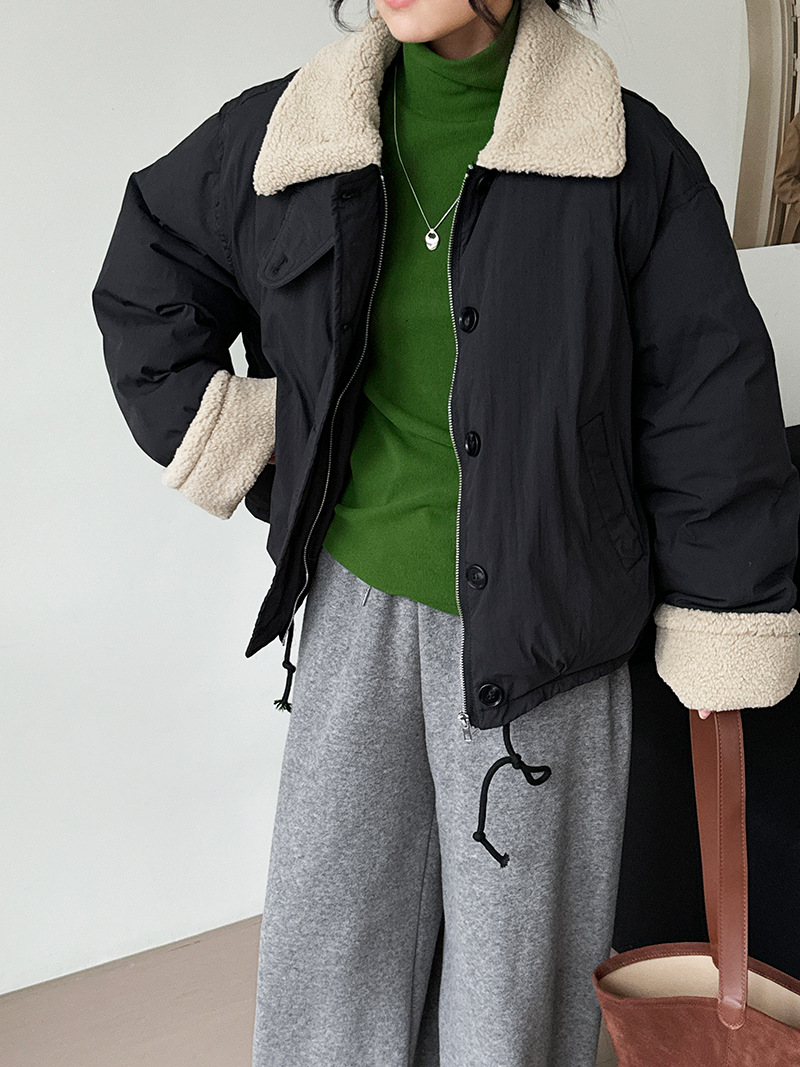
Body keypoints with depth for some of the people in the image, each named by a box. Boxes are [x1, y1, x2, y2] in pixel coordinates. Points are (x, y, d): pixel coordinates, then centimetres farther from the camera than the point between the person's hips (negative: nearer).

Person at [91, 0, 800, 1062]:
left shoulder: (629, 153, -7)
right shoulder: (286, 135, 0)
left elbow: (710, 402, -4)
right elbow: (145, 288, 16)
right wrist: (244, 462, 8)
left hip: (538, 617, -2)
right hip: (358, 604, 3)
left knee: (515, 937, 10)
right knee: (332, 927, 11)